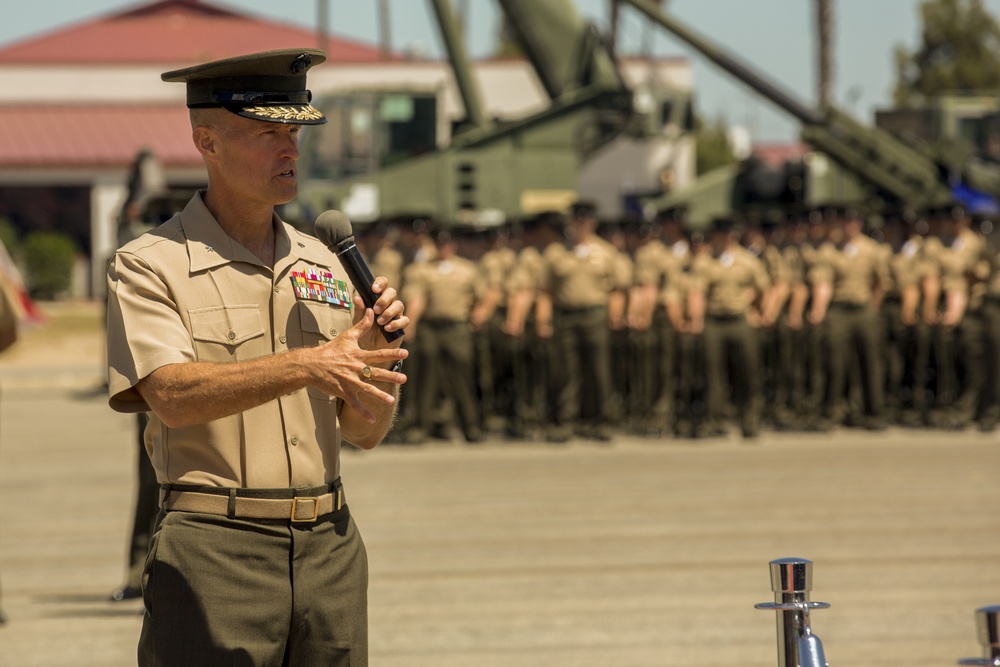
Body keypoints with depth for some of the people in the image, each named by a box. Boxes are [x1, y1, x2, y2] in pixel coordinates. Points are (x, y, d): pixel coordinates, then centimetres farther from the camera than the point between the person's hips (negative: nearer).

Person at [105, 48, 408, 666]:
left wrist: (378, 348, -5)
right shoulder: (150, 266, -2)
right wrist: (306, 366, -28)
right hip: (214, 554, -5)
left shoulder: (322, 265, 14)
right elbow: (171, 395, -19)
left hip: (330, 545, 5)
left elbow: (365, 433, 14)